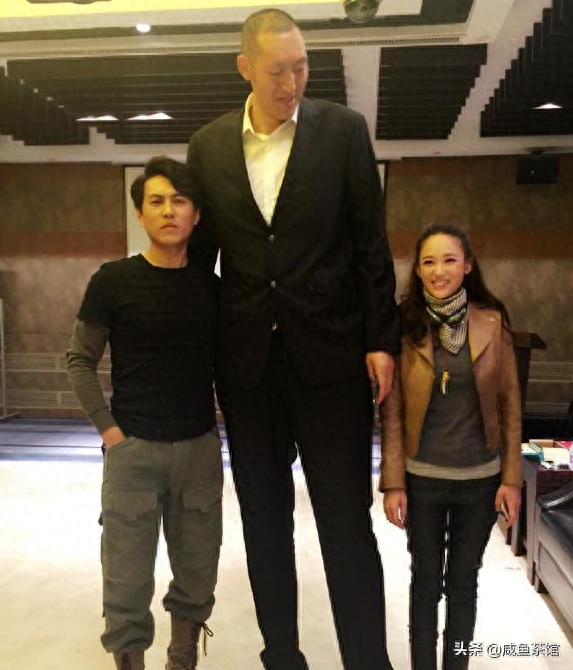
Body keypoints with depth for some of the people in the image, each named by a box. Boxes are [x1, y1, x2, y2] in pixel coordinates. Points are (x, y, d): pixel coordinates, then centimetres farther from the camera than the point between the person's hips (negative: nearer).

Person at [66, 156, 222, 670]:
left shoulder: (211, 286, 4)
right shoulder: (114, 280, -5)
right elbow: (80, 361, -1)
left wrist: (228, 418, 4)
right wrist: (108, 427, -7)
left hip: (201, 448, 3)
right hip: (133, 449, -3)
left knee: (198, 575, 15)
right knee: (128, 580, 5)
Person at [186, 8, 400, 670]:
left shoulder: (344, 130, 0)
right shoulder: (209, 144, 7)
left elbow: (371, 242, -1)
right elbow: (201, 248, 10)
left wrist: (381, 339, -6)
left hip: (329, 351, -3)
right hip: (246, 358, 3)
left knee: (346, 518, 2)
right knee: (264, 517, 13)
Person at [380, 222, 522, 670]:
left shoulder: (492, 321, -5)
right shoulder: (404, 324, -7)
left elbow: (509, 404, 0)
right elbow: (391, 411, -5)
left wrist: (511, 477, -2)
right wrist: (393, 482, -7)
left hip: (481, 478, 1)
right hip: (422, 478, -1)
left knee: (463, 583, 15)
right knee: (426, 583, 13)